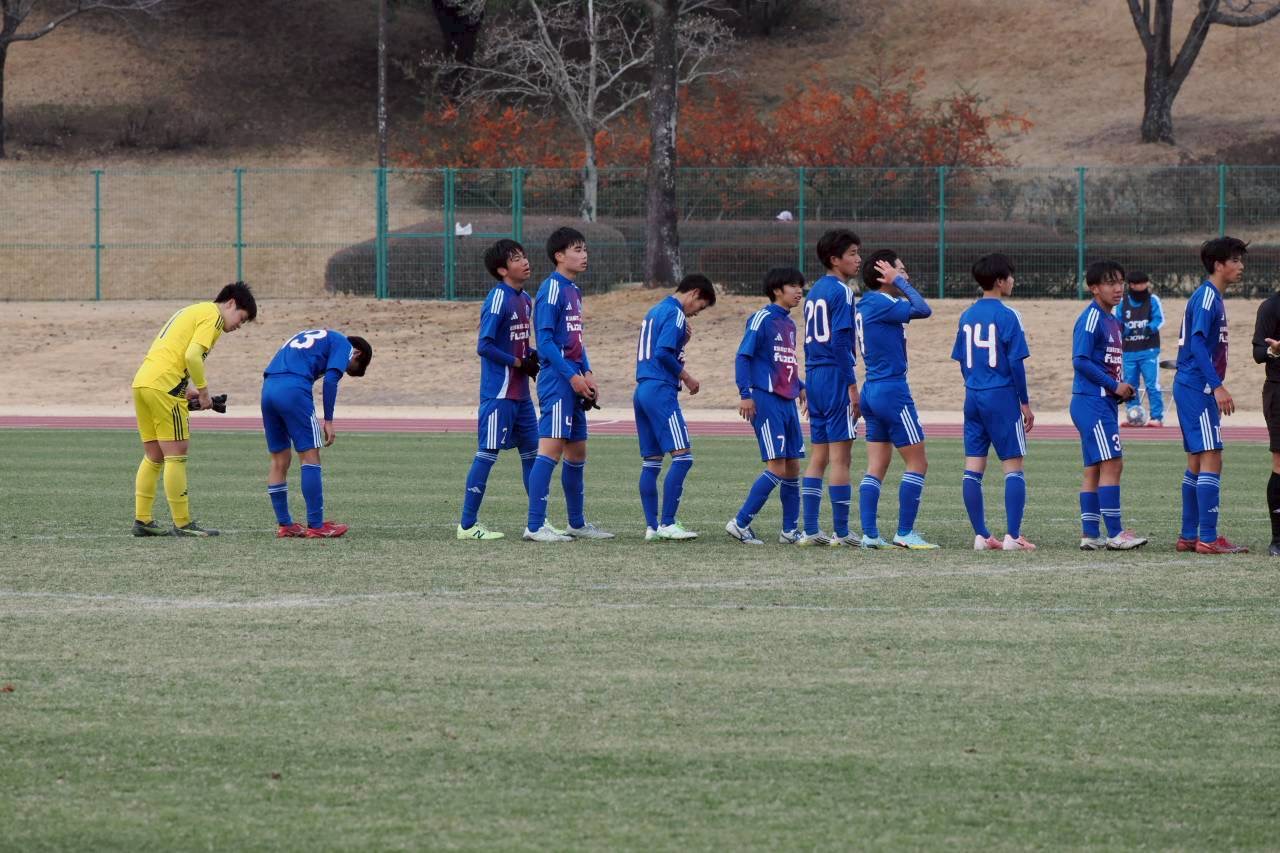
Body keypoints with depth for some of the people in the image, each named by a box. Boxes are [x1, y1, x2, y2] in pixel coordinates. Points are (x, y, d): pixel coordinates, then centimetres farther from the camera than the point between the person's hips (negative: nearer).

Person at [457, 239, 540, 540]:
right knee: (488, 454, -6)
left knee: (532, 452, 12)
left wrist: (533, 357, 3)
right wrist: (520, 363, -16)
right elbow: (484, 346, -19)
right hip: (499, 393, -9)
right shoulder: (498, 300, -14)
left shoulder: (525, 300, 13)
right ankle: (467, 524, -1)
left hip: (521, 394, 9)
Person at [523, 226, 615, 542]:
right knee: (551, 448, -13)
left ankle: (577, 524, 25)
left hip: (574, 383, 10)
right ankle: (535, 526, -16)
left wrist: (587, 374, 10)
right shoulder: (552, 290, -12)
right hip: (556, 382, -10)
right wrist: (573, 376, -19)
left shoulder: (573, 291, 17)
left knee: (577, 451, 15)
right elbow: (546, 340, -17)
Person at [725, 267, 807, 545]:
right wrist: (745, 394, -19)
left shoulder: (789, 324, 17)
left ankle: (790, 530, 15)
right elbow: (743, 356, -12)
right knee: (777, 467, -13)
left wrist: (800, 387, 14)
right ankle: (740, 523, -8)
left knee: (792, 466, 8)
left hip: (787, 402, 9)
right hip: (766, 400, -9)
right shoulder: (763, 319, -8)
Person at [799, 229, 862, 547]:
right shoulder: (841, 291, -11)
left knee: (818, 457, 10)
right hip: (835, 377, -9)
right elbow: (840, 341, -17)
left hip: (814, 377, 9)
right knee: (840, 455, -5)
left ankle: (810, 530, 8)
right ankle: (841, 532, -5)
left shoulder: (814, 291, 16)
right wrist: (852, 386, -16)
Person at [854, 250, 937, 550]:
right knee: (918, 462, -3)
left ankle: (869, 534, 4)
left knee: (877, 467, 8)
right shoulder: (880, 303, -15)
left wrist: (900, 282, 11)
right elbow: (923, 310, -21)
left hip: (871, 390, 10)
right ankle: (904, 533, -4)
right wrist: (899, 282, -12)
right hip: (892, 390, -10)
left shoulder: (866, 305, 13)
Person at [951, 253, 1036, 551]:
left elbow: (962, 361, 13)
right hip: (1002, 397, -6)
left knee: (973, 469, 5)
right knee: (1013, 468, -1)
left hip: (973, 397, 6)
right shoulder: (1007, 316, -10)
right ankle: (1012, 536, -8)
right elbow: (1016, 362, -13)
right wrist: (1025, 403, -5)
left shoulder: (967, 316, 9)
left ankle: (981, 535, 5)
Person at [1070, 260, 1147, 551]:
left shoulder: (1112, 320, 18)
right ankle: (1115, 534, -14)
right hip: (1092, 402, -10)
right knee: (1112, 464, -13)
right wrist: (1114, 385, -16)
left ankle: (1091, 534, 11)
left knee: (1094, 470, 9)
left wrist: (1121, 389, 8)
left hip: (1106, 403, 10)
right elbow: (1080, 361, -19)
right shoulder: (1091, 319, -12)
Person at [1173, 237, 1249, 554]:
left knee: (1197, 461, 12)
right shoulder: (1207, 296, -13)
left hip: (1193, 388, 11)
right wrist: (1217, 386, -27)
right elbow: (1198, 343, -22)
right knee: (1211, 459, -12)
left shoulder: (1211, 297, 18)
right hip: (1198, 388, -11)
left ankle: (1189, 536, 15)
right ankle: (1207, 538, -15)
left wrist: (1214, 389, 24)